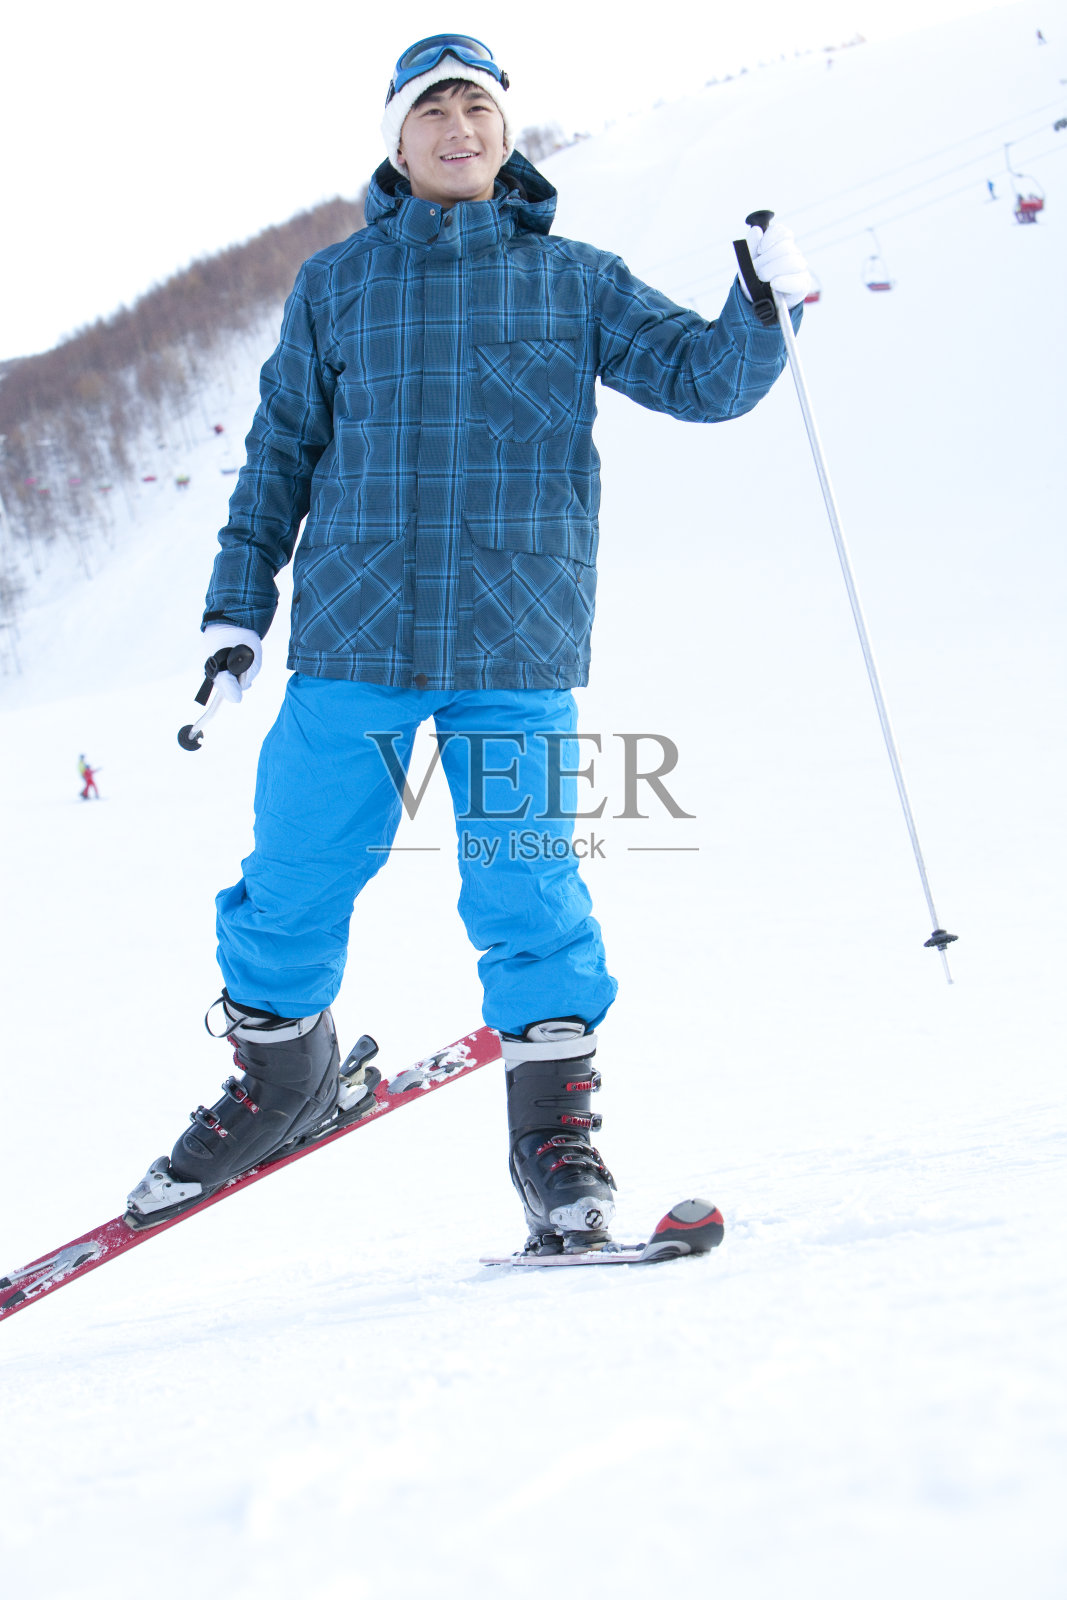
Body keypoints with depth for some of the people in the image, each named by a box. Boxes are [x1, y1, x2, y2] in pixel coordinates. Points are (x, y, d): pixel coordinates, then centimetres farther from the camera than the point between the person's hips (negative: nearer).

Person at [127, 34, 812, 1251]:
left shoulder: (574, 281, 9)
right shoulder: (336, 285, 11)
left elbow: (700, 378, 5)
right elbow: (282, 449, 15)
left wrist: (762, 315, -15)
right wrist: (236, 605, 10)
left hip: (514, 646, -1)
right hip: (353, 641, 1)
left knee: (524, 895, -5)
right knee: (295, 878, 4)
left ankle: (556, 1127, 10)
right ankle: (277, 1072, 29)